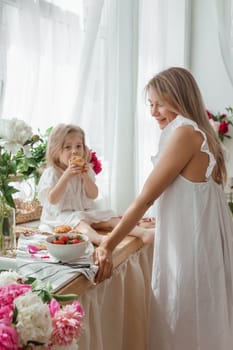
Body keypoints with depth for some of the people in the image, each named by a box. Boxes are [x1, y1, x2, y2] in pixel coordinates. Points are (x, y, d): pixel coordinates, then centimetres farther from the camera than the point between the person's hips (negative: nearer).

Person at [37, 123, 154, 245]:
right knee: (78, 221, -36)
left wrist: (86, 176, -18)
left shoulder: (85, 170, 7)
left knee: (110, 219, -13)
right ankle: (98, 238, -66)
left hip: (86, 212, 6)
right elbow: (53, 200, -20)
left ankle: (142, 232, -28)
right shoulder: (51, 173, -8)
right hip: (61, 215, -6)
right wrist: (66, 176, -28)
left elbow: (93, 195, -1)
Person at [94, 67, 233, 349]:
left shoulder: (185, 132, -15)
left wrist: (108, 246, -14)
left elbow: (145, 198, -17)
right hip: (193, 244, 9)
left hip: (189, 250, -9)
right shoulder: (202, 135, 13)